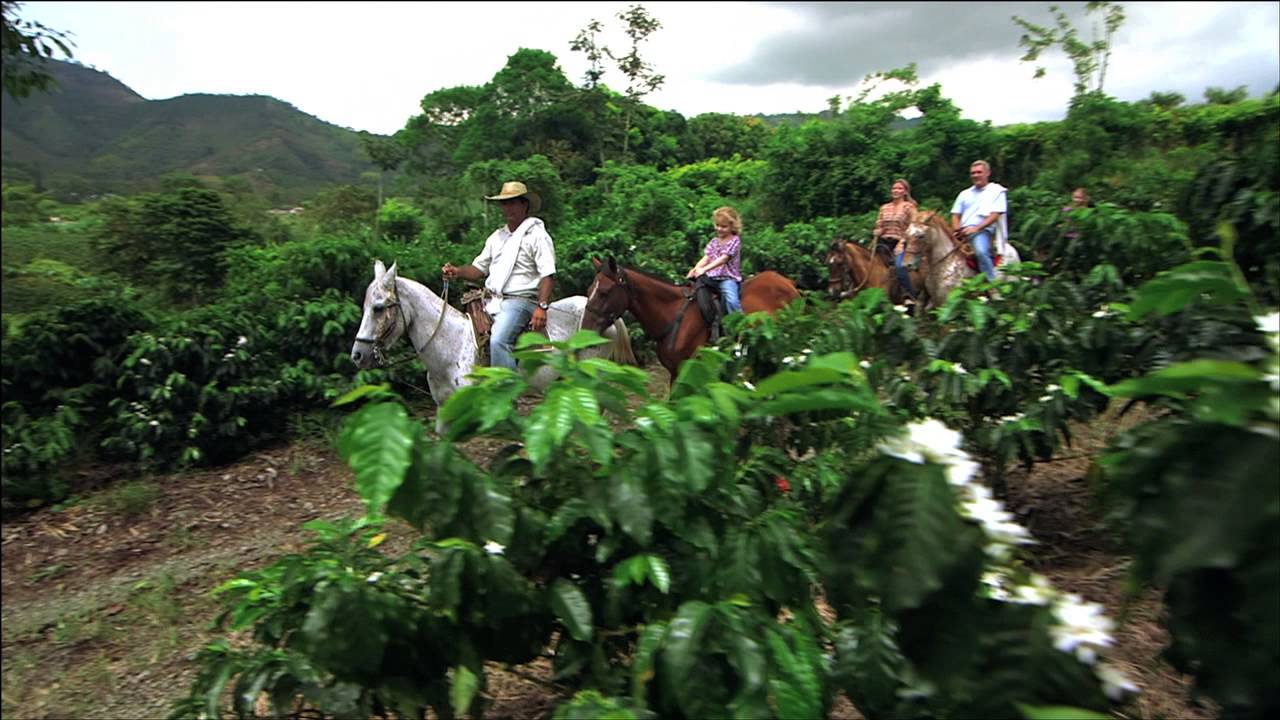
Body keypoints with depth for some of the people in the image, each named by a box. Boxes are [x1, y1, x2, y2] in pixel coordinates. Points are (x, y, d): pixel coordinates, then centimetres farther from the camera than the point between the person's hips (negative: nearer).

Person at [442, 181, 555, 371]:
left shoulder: (537, 235, -3)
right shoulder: (497, 236, 19)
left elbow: (548, 275, -12)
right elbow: (480, 268, 21)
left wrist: (542, 307, -25)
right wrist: (457, 271, 0)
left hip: (519, 300, -8)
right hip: (491, 301, 8)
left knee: (498, 340, -30)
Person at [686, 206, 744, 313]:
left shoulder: (735, 240, -4)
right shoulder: (714, 242, 15)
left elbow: (723, 259, -18)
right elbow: (706, 258, 5)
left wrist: (704, 269, -31)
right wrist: (695, 269, -17)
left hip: (728, 278, -7)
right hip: (712, 278, 7)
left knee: (732, 300, -30)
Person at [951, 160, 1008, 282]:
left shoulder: (997, 191, 9)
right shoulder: (965, 194, 25)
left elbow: (995, 215, -3)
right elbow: (955, 215, 18)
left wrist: (976, 228, -17)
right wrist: (957, 229, -5)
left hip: (983, 230, -5)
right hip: (963, 232, 5)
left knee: (981, 251, -35)